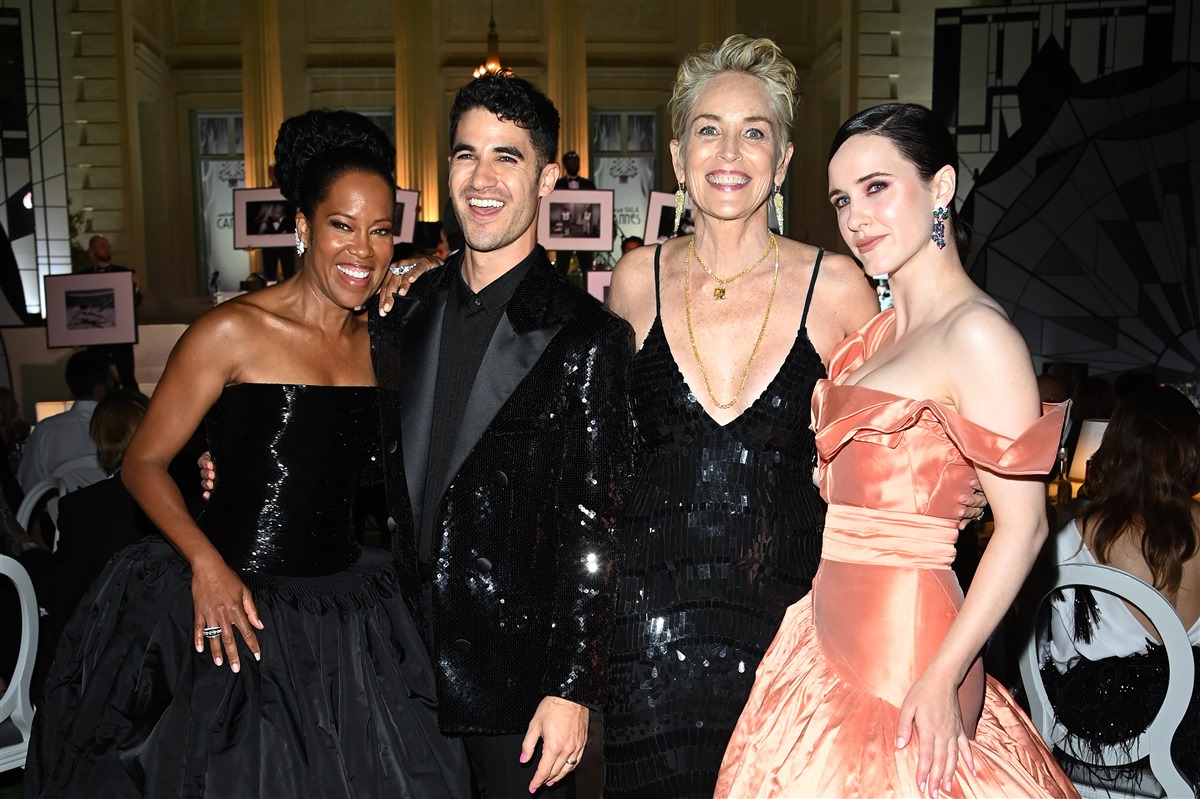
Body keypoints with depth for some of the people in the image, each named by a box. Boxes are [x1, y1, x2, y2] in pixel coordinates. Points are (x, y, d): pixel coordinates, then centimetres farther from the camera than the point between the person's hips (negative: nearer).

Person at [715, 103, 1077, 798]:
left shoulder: (976, 334, -15)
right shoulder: (883, 328, 11)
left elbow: (1023, 525, -18)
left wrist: (940, 678, -20)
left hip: (902, 641, -8)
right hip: (834, 631, 8)